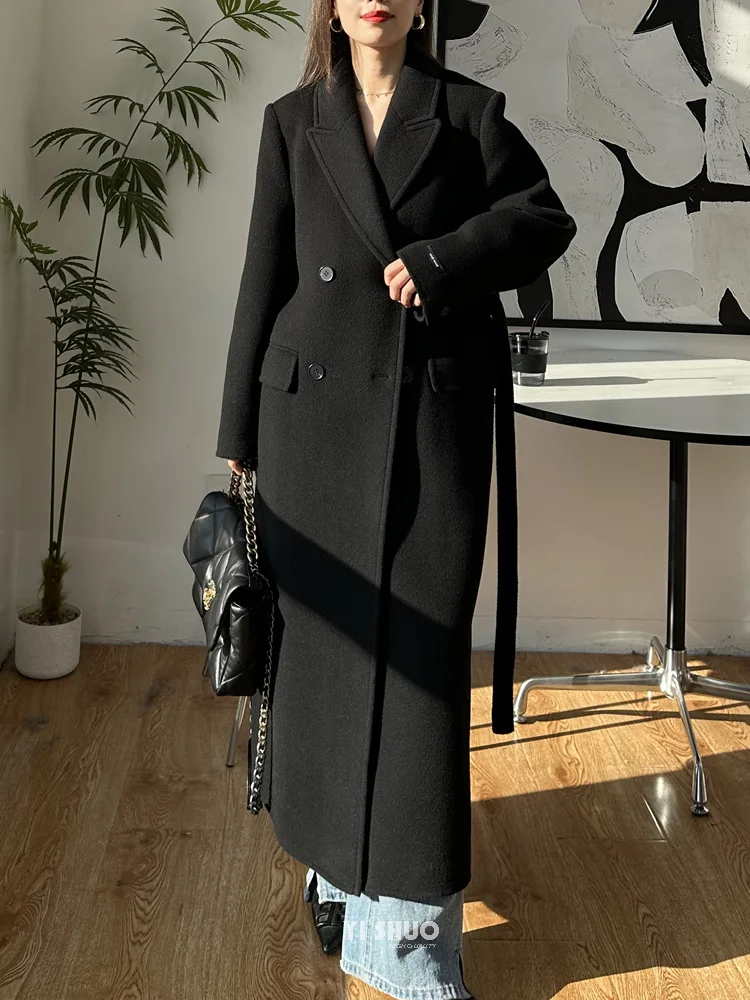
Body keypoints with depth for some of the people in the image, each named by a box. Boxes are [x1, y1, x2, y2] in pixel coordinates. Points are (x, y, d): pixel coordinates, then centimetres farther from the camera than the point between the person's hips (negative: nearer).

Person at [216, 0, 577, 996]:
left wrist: (443, 259, -10)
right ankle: (341, 857, 25)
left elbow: (545, 218, 9)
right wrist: (240, 434, 7)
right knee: (326, 642, 6)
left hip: (438, 410, -1)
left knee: (421, 648, -3)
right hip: (317, 410, 2)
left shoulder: (469, 111, 8)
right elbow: (264, 278, 9)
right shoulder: (292, 122, 10)